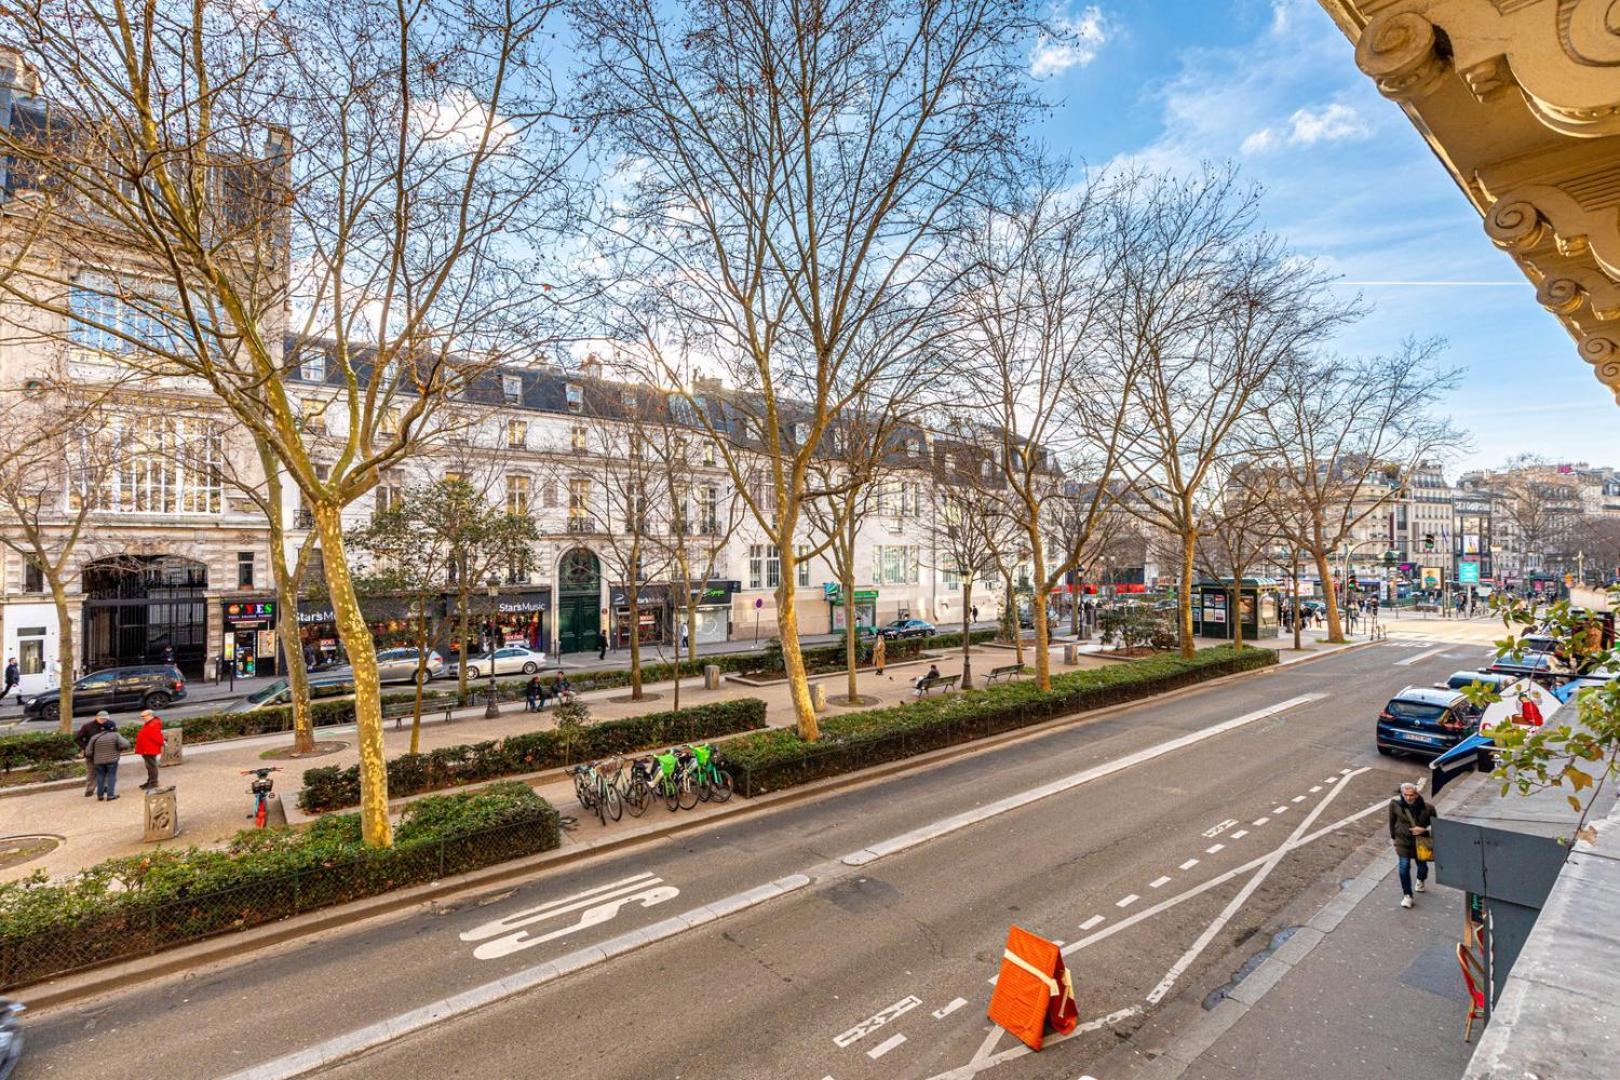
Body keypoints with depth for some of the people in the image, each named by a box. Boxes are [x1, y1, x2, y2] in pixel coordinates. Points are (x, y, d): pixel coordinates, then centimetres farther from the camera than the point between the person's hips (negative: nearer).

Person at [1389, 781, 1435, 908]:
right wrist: (1392, 837, 6)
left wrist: (1424, 829, -24)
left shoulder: (1427, 807, -20)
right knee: (1404, 868, -4)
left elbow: (1434, 824, -4)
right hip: (1403, 841, -1)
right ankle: (1407, 895, 11)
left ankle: (1420, 880, 56)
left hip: (1421, 841, 1)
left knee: (1422, 865, 21)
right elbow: (1392, 821, -2)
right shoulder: (1395, 804, -18)